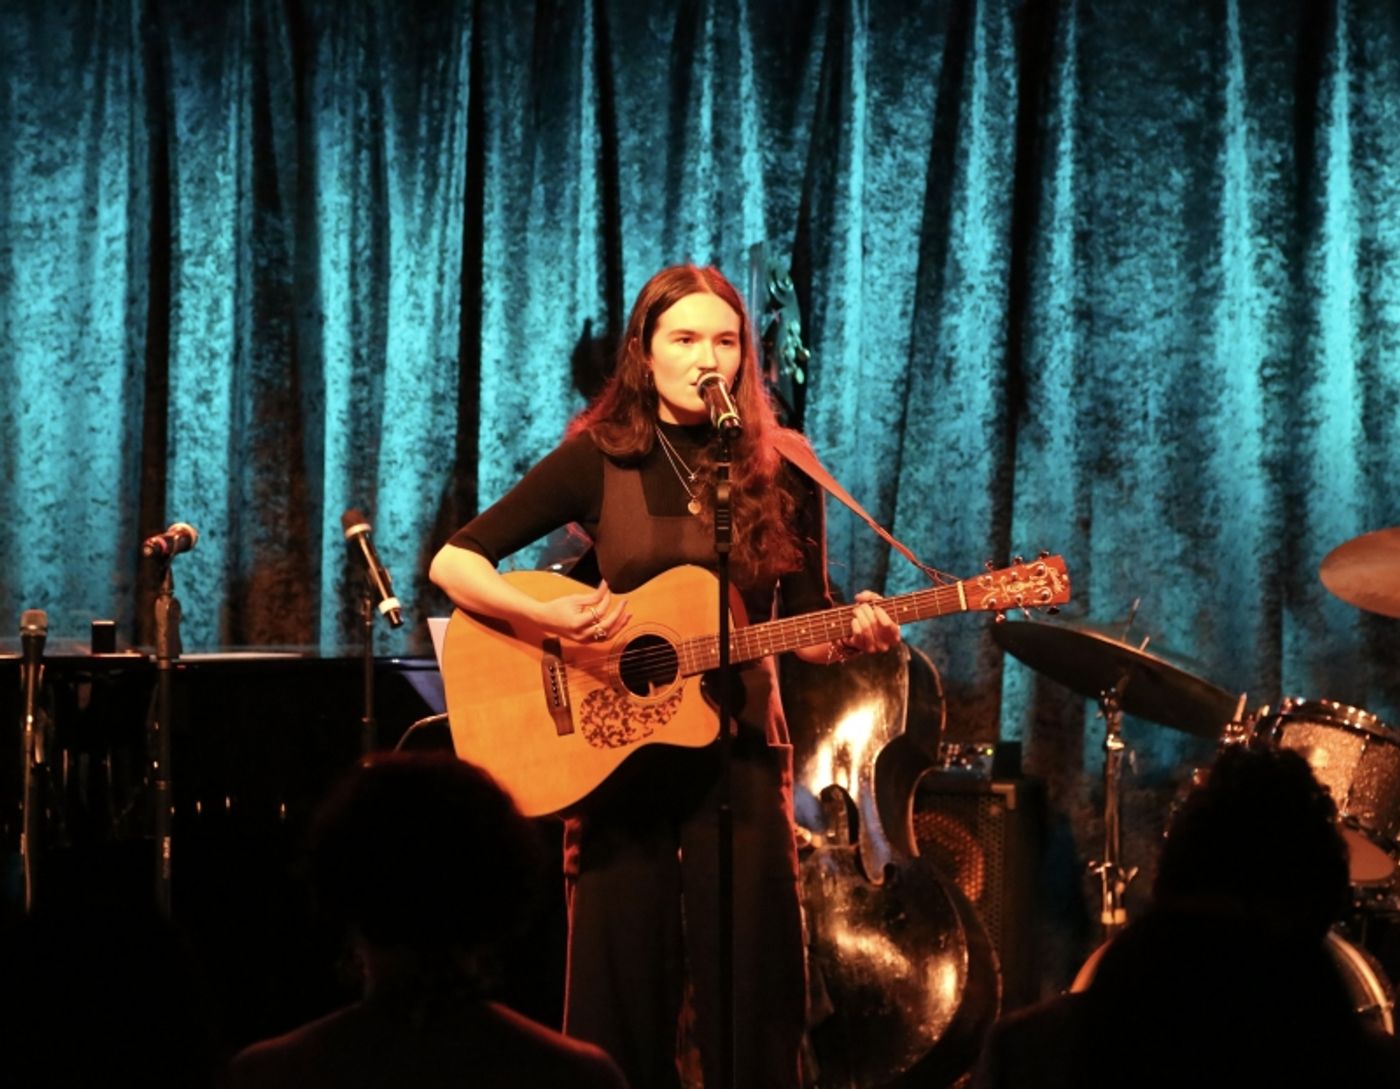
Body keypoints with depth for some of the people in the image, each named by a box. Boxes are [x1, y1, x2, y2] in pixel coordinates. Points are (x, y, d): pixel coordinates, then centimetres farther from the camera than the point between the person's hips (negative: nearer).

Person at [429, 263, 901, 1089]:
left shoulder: (782, 474, 2)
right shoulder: (599, 459, -2)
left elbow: (806, 628, 7)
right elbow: (453, 563, -5)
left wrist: (851, 636, -15)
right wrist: (554, 617, -20)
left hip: (739, 750, 1)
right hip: (616, 752, -1)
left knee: (751, 998, -1)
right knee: (622, 997, 3)